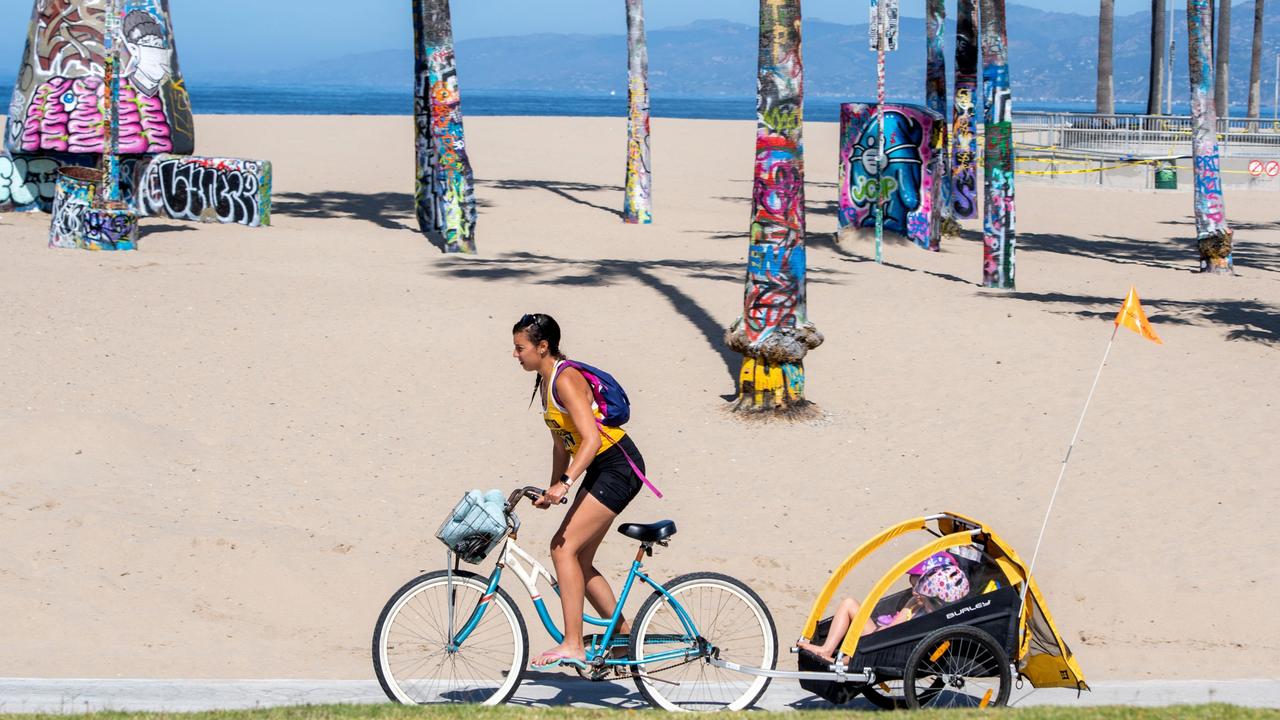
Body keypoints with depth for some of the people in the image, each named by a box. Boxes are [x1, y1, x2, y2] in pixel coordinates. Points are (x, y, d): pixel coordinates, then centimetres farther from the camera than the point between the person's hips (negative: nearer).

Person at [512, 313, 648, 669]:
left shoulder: (566, 380, -19)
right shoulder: (545, 382, 11)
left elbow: (591, 438, -28)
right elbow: (562, 442, 19)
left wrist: (565, 483, -36)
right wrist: (553, 489, 15)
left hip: (618, 467, -10)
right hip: (599, 471, 10)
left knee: (565, 549, -16)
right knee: (578, 559, 9)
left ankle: (572, 645, -17)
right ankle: (625, 633, 19)